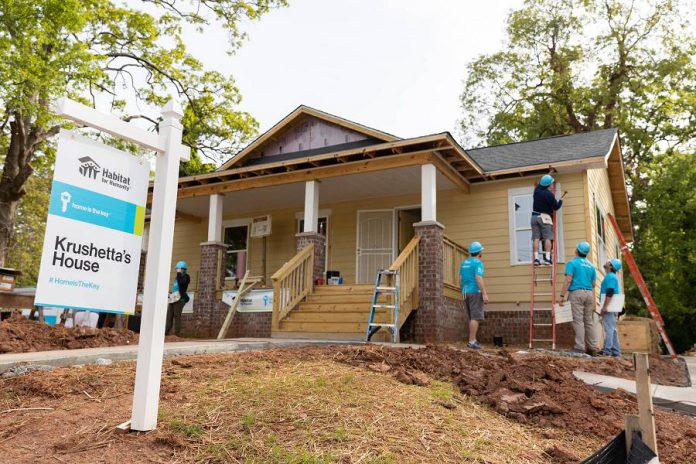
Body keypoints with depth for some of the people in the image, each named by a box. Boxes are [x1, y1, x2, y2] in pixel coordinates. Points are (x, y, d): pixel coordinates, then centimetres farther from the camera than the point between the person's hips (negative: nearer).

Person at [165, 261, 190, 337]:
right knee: (169, 315, 1)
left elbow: (181, 283, -19)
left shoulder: (186, 277, 0)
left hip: (180, 299, -8)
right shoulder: (177, 277, 24)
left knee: (177, 316, -12)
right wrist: (171, 294, 20)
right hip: (173, 299, 8)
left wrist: (179, 273, -12)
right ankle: (166, 332, 0)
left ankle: (177, 333, -12)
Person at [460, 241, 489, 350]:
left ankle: (473, 340, 15)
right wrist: (485, 294, -20)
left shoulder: (464, 263, 14)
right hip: (475, 292, -8)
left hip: (466, 293, 8)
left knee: (472, 318, 15)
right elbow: (478, 279, -19)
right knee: (476, 317, -8)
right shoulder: (478, 262, -9)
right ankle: (472, 342, -11)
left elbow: (460, 279, 14)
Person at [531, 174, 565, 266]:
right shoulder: (549, 194, -10)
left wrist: (548, 175, 43)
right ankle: (547, 258, -10)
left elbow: (540, 183, 30)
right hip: (544, 217, -5)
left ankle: (536, 258, -8)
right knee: (547, 238, -3)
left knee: (536, 238, -2)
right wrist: (561, 199, 14)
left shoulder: (537, 190, 6)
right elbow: (556, 207, -3)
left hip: (534, 216, 5)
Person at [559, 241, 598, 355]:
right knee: (589, 321, 9)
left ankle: (580, 348, -10)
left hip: (576, 293, -5)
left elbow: (568, 281, -12)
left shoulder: (572, 263, -3)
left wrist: (562, 295, -11)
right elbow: (593, 284, 15)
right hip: (589, 294, 6)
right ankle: (592, 348, 10)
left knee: (578, 321, -7)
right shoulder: (591, 265, 14)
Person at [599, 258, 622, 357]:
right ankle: (615, 351, 14)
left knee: (609, 329, -11)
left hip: (609, 308, -10)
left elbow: (609, 293, -21)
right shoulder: (612, 276, 21)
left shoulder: (610, 277, -12)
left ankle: (607, 350, -12)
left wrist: (604, 307, -23)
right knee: (612, 329, 11)